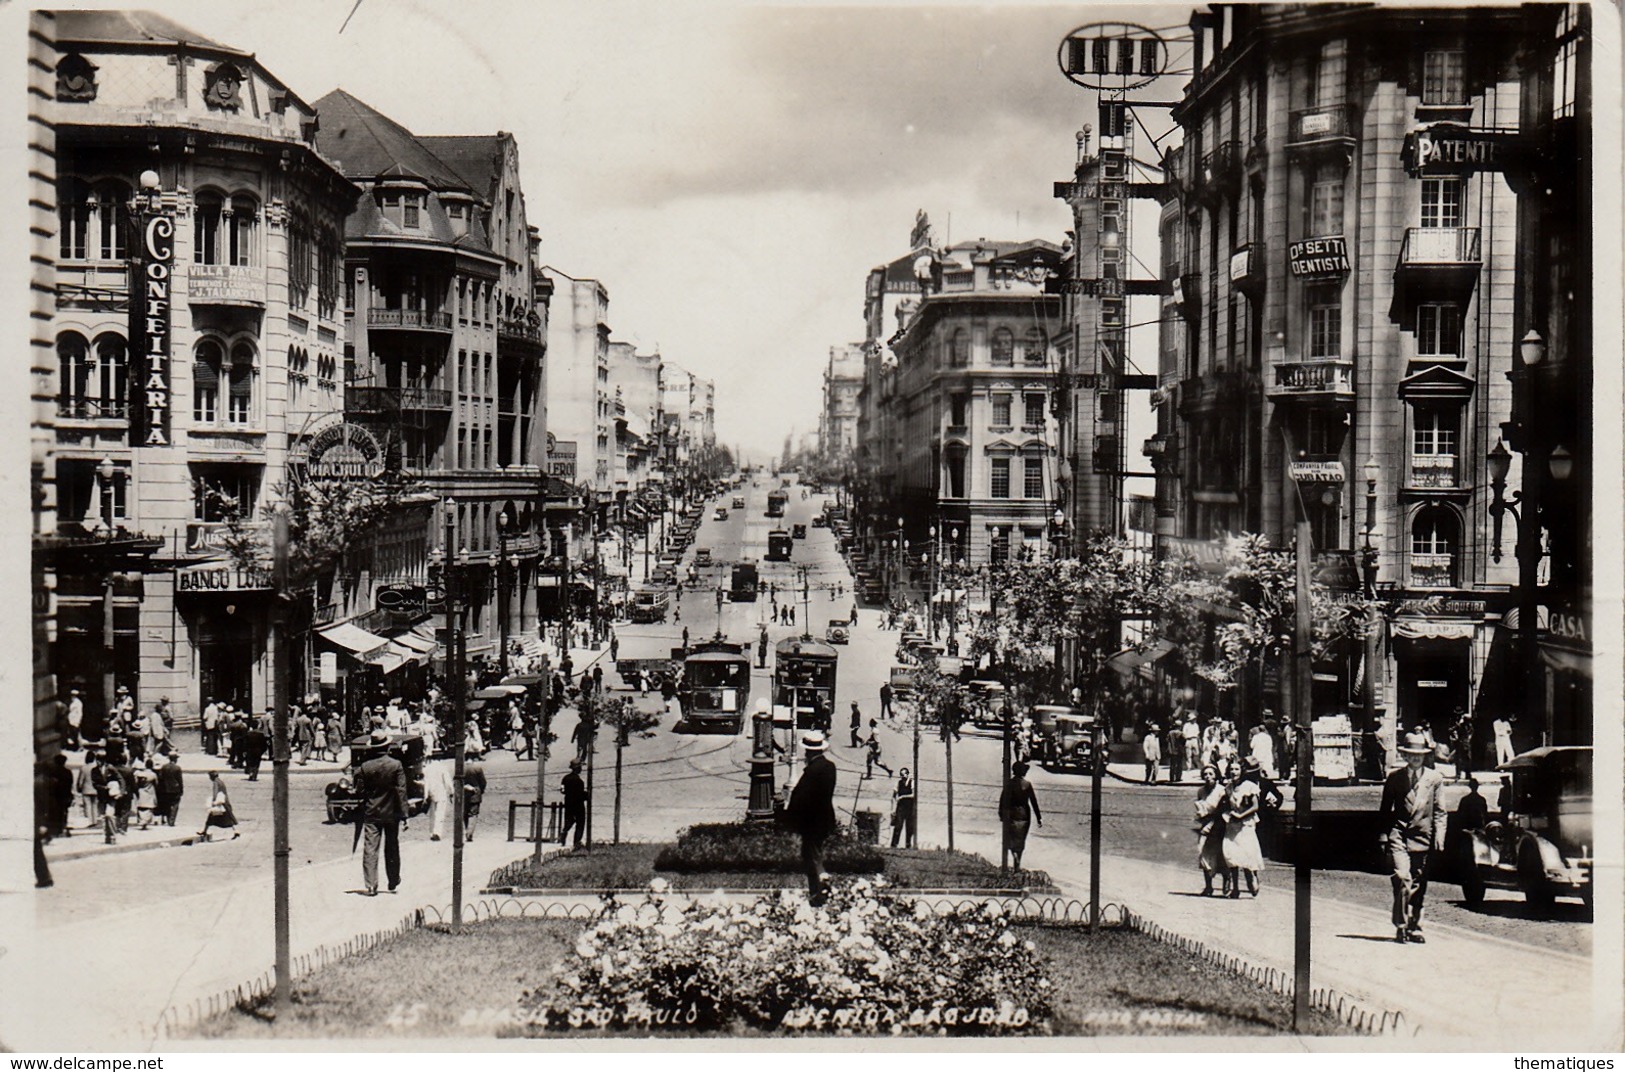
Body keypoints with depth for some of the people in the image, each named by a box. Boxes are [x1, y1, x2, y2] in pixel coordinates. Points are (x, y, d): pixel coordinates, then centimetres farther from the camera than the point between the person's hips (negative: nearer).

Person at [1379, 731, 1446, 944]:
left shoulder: (1435, 779, 9)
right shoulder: (1395, 778, 9)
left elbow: (1439, 811, 8)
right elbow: (1385, 810, 11)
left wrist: (1439, 834, -4)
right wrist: (1383, 837, 3)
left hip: (1422, 838, 1)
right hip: (1398, 836, -1)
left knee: (1419, 885, 6)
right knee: (1402, 879, -16)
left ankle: (1414, 927, 15)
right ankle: (1401, 926, -11)